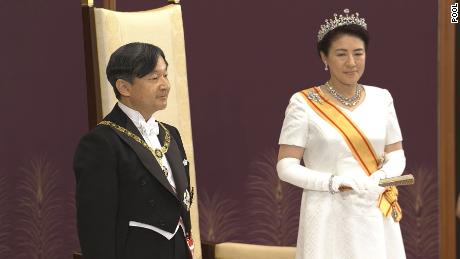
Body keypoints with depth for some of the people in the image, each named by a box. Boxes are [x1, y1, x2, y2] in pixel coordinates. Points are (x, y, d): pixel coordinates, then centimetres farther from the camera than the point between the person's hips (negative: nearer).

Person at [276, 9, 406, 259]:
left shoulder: (381, 98, 5)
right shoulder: (304, 103, -7)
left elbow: (396, 155, 10)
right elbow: (286, 166, -8)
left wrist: (380, 179, -11)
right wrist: (333, 182, -21)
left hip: (376, 214, 4)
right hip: (328, 216, -3)